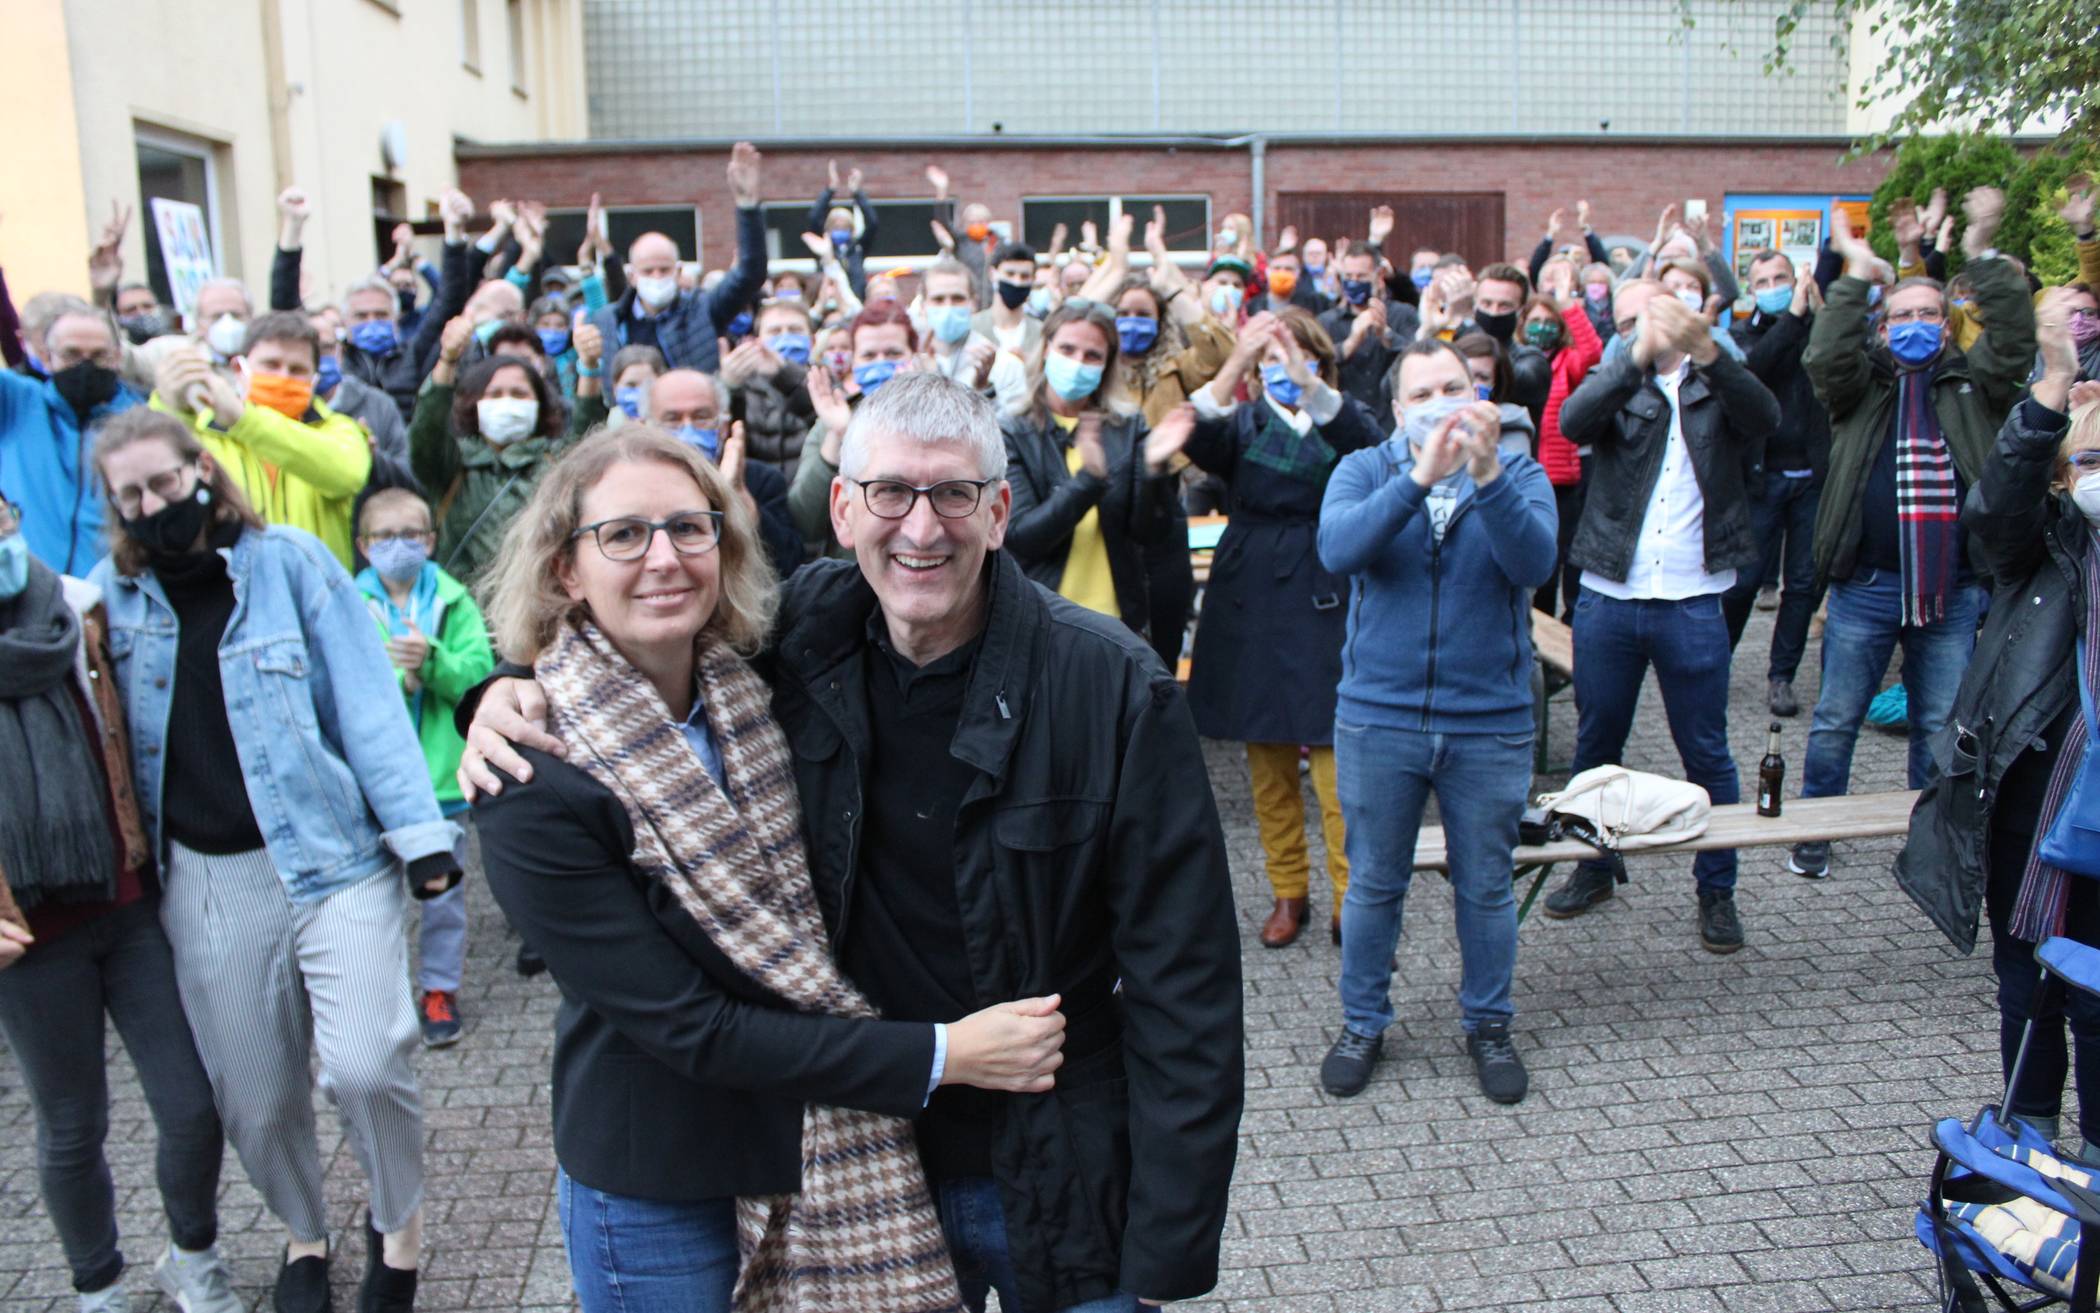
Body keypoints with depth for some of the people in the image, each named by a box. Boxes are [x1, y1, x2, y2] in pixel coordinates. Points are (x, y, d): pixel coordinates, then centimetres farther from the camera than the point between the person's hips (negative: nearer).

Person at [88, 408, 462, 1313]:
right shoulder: (114, 593, 10)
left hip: (335, 857, -3)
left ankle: (399, 1221, 16)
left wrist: (418, 830, -9)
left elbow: (365, 701, -5)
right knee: (254, 1101, 10)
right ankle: (303, 1235, 40)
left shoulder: (289, 560, -1)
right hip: (205, 882, 4)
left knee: (365, 1066, -15)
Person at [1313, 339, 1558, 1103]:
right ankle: (1363, 1024, 31)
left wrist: (1487, 474, -32)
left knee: (1486, 888, 14)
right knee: (1373, 886, 13)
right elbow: (1337, 549, -21)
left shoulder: (1517, 471, -1)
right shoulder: (1364, 470, 0)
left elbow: (1534, 563, -20)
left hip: (1490, 723, 0)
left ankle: (1488, 1025, 34)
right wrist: (1420, 476, -30)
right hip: (1378, 718, 0)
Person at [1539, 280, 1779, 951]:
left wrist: (1707, 351, -31)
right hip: (1607, 598, 2)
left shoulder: (1718, 384, 6)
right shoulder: (1615, 383, 7)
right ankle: (1594, 867, 30)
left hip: (1692, 603, -1)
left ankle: (1717, 890, 19)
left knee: (1706, 753, 6)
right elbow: (1573, 422, -16)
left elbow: (1765, 418, -17)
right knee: (1595, 744, 13)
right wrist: (1637, 357, -28)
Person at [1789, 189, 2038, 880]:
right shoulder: (1863, 385, 6)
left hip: (1952, 588, 2)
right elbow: (1825, 357, -13)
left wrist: (1983, 259, -11)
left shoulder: (1969, 384, 10)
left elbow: (2014, 344, -7)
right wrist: (1856, 278, -15)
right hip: (1866, 584, -1)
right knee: (1835, 721, 7)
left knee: (1941, 727, 12)